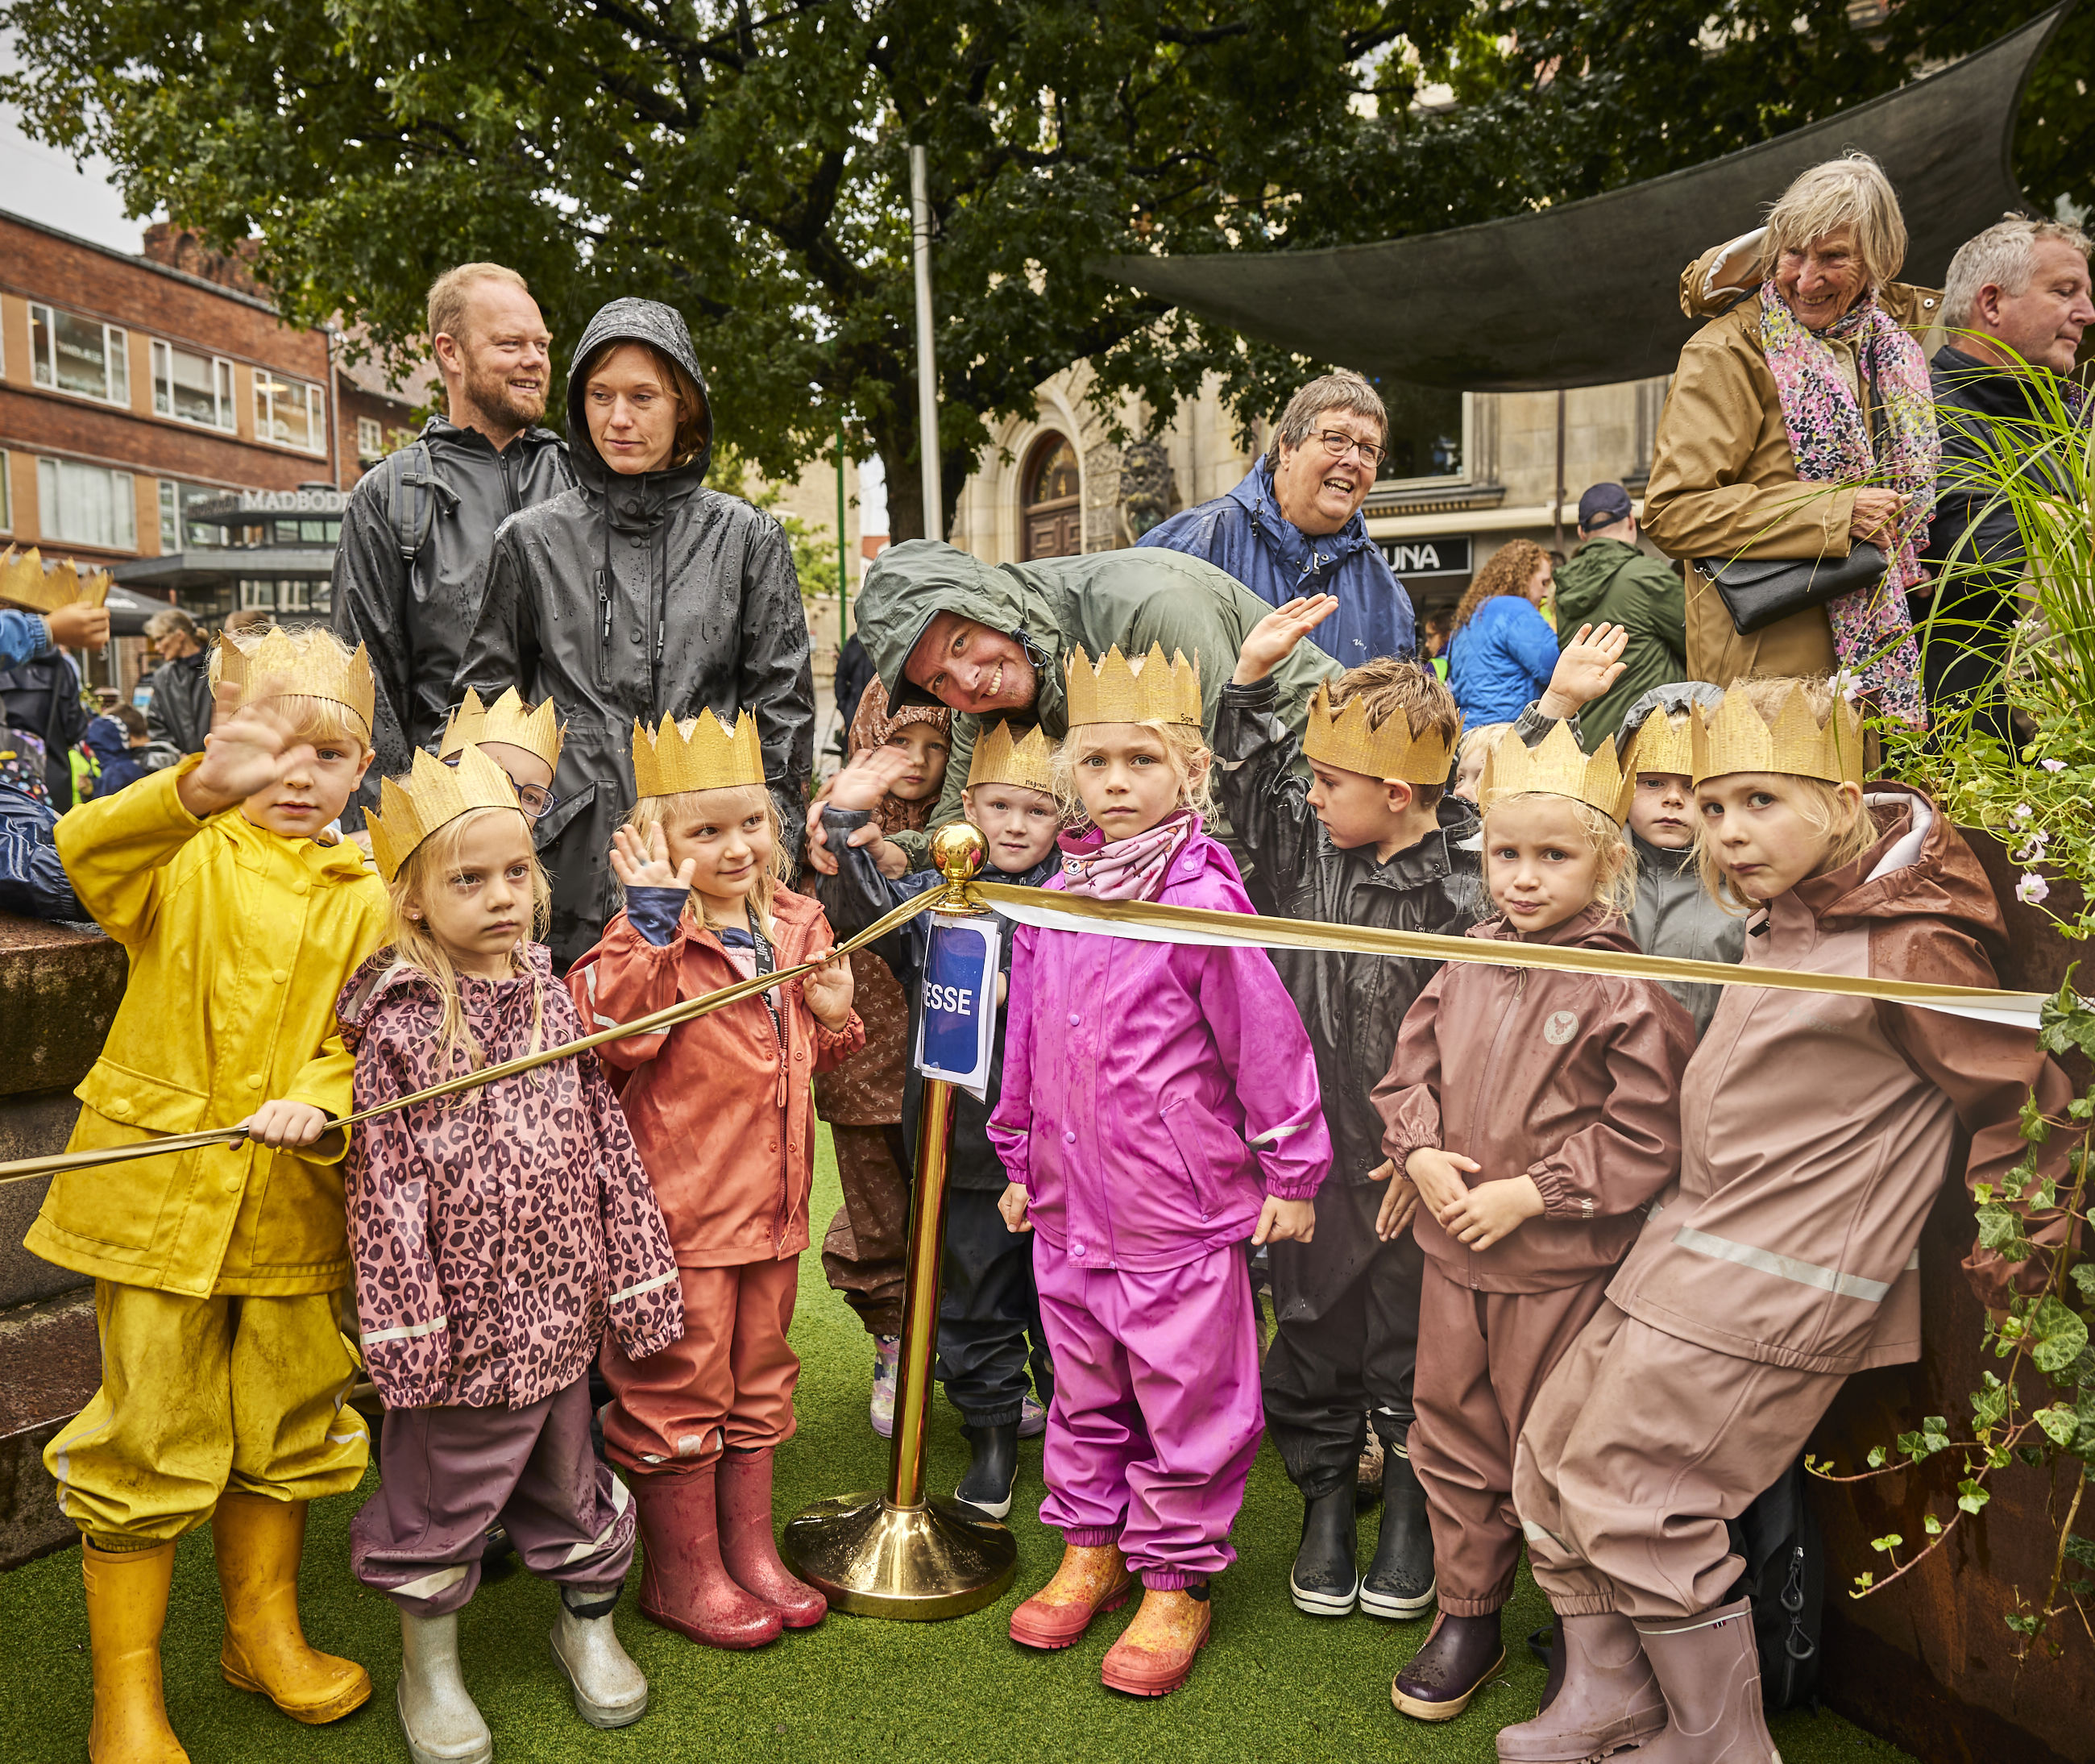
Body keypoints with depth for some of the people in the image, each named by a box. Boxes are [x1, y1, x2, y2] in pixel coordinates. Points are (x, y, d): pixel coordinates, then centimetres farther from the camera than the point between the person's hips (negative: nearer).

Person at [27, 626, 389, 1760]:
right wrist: (204, 786, -43)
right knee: (151, 1441, 5)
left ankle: (264, 1633, 38)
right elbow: (88, 852, -25)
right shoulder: (187, 857, -3)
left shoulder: (364, 901, 5)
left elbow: (367, 1041, 0)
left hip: (292, 1204, 3)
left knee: (286, 1426, 16)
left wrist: (318, 1104, -22)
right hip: (158, 1190, -3)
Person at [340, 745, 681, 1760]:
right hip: (462, 1317, -4)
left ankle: (587, 1620, 43)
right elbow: (383, 1186, -12)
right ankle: (429, 1660, 36)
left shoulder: (553, 999, 2)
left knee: (567, 1478, 20)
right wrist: (403, 1327, -13)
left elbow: (608, 1146, 5)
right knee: (440, 1494, 13)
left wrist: (636, 1279, 4)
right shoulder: (396, 1022, -11)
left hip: (560, 1309, 4)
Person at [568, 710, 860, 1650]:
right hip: (679, 1210, -7)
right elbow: (611, 1033, -32)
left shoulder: (797, 925, 6)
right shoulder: (650, 934, -14)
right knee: (678, 1393, 8)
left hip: (770, 1205, 7)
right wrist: (652, 921, -35)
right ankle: (682, 1575, 26)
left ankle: (750, 1551, 37)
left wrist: (834, 1017, -3)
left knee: (758, 1386, 20)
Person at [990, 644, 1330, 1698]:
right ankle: (1089, 1550, 38)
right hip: (1071, 1202, 6)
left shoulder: (1201, 896, -15)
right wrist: (1021, 1159, 19)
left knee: (1183, 1397, 8)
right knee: (1084, 1390, 20)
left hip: (1179, 1207, -6)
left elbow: (1264, 1035, -12)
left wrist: (1291, 1170, -8)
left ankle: (1176, 1583, 25)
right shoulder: (1054, 899, 4)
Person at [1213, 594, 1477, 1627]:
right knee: (1311, 1330, 16)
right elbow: (1252, 780, 14)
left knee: (1411, 1344, 12)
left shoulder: (1470, 892, -18)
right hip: (1312, 1152, 5)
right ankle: (1326, 1495, 36)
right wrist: (1252, 677, 5)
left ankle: (1411, 1506, 34)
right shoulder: (1312, 845, 0)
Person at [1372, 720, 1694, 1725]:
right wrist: (1421, 1154, -8)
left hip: (1562, 1265, -5)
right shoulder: (1466, 964, 2)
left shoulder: (1625, 990, -15)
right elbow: (1409, 1070, 9)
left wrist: (1531, 1193, -18)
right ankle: (1468, 1619, 35)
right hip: (1451, 1245, 5)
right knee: (1453, 1439, 17)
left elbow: (1646, 1137, -15)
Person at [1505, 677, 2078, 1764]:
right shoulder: (1780, 927, 9)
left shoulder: (1903, 949, -17)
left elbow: (2029, 1106, -10)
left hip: (1774, 1286, -9)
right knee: (1551, 1456, 10)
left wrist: (1997, 1263, -1)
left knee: (1632, 1493, -3)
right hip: (1696, 1246, 9)